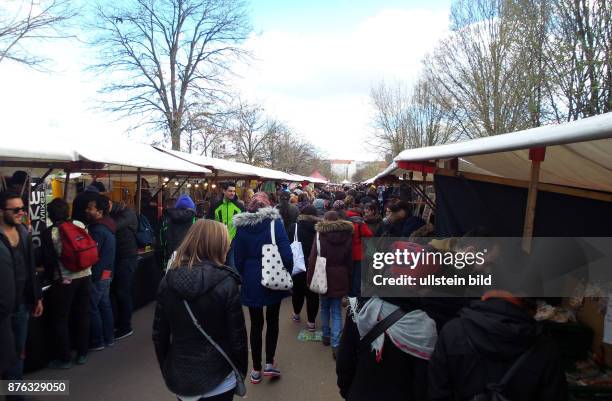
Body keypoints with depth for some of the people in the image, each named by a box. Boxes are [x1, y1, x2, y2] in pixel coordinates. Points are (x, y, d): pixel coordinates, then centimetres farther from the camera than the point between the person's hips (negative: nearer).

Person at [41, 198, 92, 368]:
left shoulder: (49, 233, -9)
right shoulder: (80, 225, -2)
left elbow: (48, 260, -5)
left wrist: (50, 277, 11)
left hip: (64, 280, -4)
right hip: (84, 276, 4)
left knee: (61, 319, 10)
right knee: (82, 315, 15)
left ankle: (64, 359, 17)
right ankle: (82, 354, 25)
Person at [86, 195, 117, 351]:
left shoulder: (98, 230, -19)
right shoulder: (107, 226, 9)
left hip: (98, 274, -9)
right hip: (107, 272, 9)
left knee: (93, 308, 1)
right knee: (105, 305, 15)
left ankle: (97, 342, 9)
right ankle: (108, 338, 24)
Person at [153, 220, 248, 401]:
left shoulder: (168, 280, -7)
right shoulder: (225, 283, -18)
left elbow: (159, 334, 0)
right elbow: (237, 336, -13)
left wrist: (167, 370, 14)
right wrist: (241, 372, 3)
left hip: (179, 378, 4)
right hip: (218, 379, -3)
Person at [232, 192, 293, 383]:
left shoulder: (241, 225, -1)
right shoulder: (274, 221, -9)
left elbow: (238, 257, 3)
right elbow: (286, 251, -14)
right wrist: (287, 274, -2)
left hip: (251, 282, 2)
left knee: (256, 324, 12)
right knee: (272, 320, 18)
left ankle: (256, 370, 20)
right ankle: (269, 363, 17)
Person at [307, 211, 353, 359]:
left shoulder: (321, 234, -9)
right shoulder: (347, 235, 1)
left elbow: (313, 259, -9)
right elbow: (350, 260, 4)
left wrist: (310, 279, -2)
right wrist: (348, 279, 10)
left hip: (324, 277, -1)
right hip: (340, 278, 2)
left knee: (325, 307, 18)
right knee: (336, 311, 4)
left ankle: (326, 336, 30)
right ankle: (335, 344, -5)